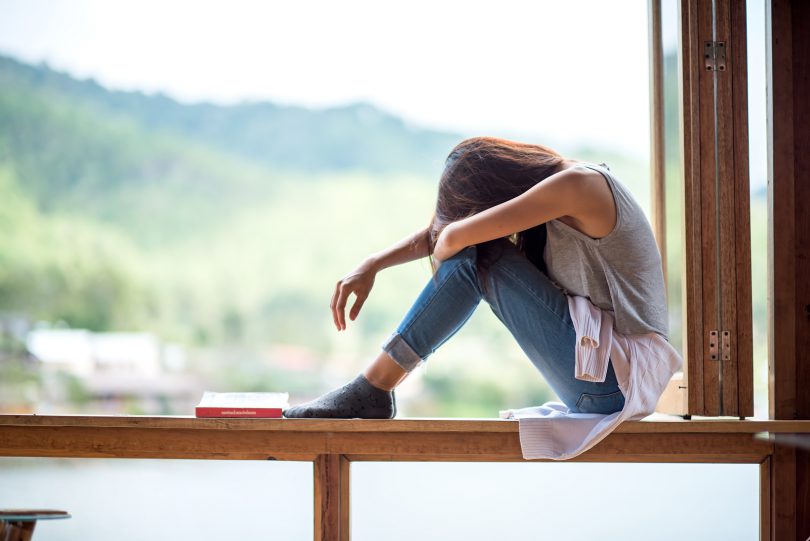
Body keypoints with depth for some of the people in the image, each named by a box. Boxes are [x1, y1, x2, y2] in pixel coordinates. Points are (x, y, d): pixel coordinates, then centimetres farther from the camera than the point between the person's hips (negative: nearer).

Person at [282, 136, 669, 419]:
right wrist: (371, 266, 3)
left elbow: (455, 237, -17)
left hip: (612, 383, -9)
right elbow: (438, 232, 15)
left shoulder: (578, 184, -17)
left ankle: (373, 391, -7)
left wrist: (441, 256, 4)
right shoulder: (550, 195, 11)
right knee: (473, 254, 5)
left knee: (477, 257, -11)